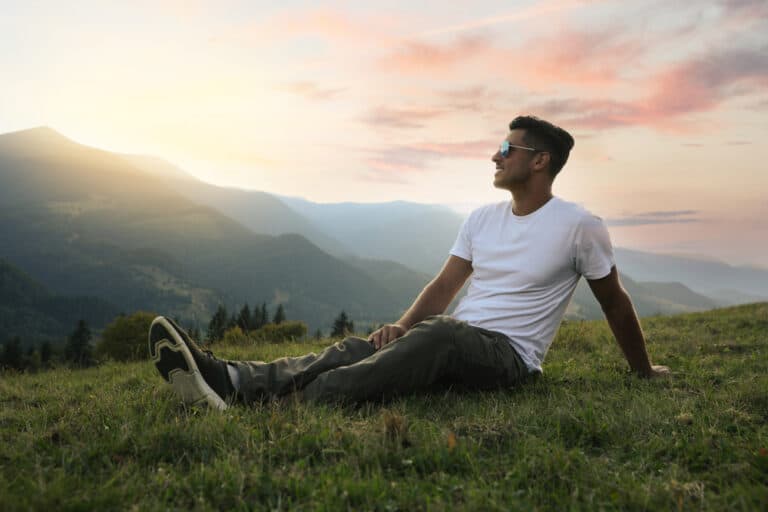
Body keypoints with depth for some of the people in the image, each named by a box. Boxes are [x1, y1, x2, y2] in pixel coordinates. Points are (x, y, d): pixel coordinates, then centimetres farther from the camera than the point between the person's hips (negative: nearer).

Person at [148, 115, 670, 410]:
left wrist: (645, 370, 18)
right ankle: (231, 381, -43)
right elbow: (443, 287, 9)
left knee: (439, 334, -38)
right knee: (364, 347, -22)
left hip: (509, 354, -5)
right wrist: (402, 326, -10)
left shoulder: (580, 225, -2)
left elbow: (614, 301, 9)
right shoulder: (482, 218, 13)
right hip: (453, 343, 5)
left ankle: (301, 400, -54)